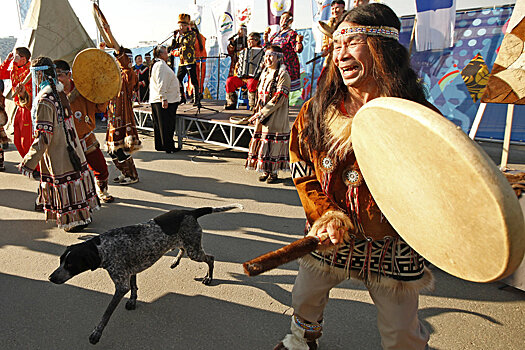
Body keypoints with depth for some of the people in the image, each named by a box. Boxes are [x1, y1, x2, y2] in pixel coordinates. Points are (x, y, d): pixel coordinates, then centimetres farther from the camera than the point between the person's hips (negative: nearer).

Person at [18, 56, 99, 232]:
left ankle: (74, 221, 19)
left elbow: (43, 137, -24)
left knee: (64, 187, 6)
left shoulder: (44, 101, -23)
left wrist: (28, 162, -18)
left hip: (57, 155, -8)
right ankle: (84, 214, 31)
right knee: (75, 181, 18)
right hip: (72, 150, 8)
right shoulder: (60, 91, 2)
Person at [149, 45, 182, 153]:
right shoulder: (161, 65, -13)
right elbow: (161, 84, -21)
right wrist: (164, 99, -24)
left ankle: (160, 145, 20)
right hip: (166, 101, -11)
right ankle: (168, 147, -1)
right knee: (166, 125, -6)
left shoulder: (160, 64, 21)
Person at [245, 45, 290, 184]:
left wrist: (261, 114, -18)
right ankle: (266, 171, 18)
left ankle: (273, 172, 7)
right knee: (262, 140, 8)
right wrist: (257, 113, 7)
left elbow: (278, 99, -17)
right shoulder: (265, 74, 14)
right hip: (262, 116, 7)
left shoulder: (283, 75, -10)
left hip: (275, 117, -7)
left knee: (273, 143, -4)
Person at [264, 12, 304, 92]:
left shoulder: (292, 34, -4)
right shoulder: (275, 35, 16)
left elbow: (298, 49, -14)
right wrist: (266, 39, 13)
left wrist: (299, 42, -34)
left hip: (287, 65, -7)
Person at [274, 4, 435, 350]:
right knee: (305, 298, 22)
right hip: (329, 235, 3)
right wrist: (325, 215, -14)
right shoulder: (317, 110, -6)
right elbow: (303, 169, -1)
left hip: (392, 243, -3)